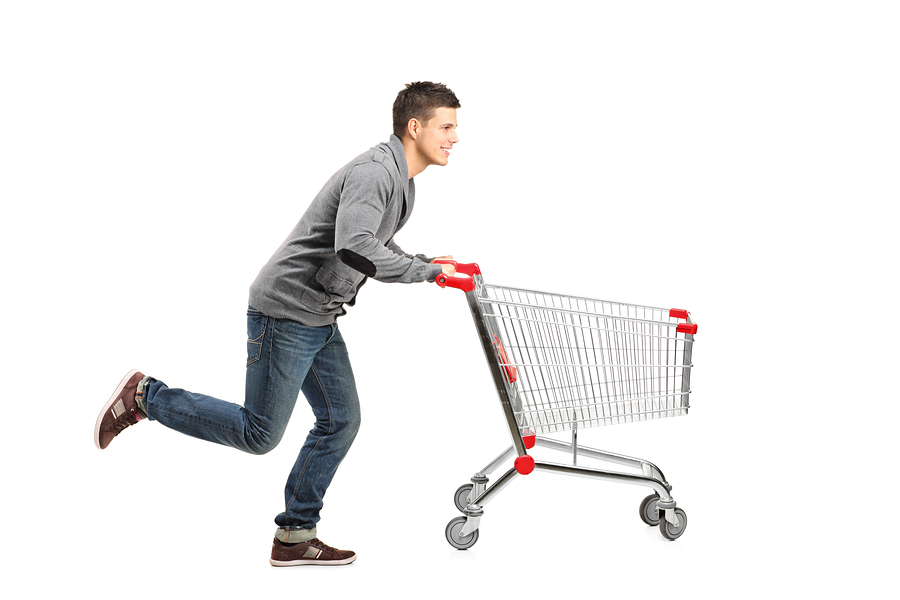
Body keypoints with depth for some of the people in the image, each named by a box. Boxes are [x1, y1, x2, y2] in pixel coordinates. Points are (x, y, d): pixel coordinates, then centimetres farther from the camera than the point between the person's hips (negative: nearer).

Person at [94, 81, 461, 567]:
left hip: (321, 320, 10)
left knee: (340, 422, 8)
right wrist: (428, 272, -24)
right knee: (258, 434, -4)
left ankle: (295, 536, 17)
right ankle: (145, 397, 9)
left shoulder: (402, 181, 13)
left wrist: (427, 263, 12)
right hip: (285, 312, -10)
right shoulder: (373, 172, -21)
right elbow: (356, 249, -35)